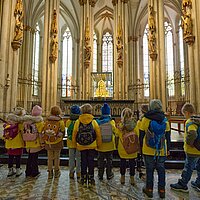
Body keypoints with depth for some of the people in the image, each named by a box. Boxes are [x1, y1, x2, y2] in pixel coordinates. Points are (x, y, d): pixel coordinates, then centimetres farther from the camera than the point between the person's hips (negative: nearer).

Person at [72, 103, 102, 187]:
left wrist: (75, 144, 14)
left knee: (83, 162, 13)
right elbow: (98, 135, -4)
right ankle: (90, 180, 19)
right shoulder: (94, 121, -7)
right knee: (91, 162, 10)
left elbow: (74, 134, 0)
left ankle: (84, 180, 23)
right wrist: (99, 144, 9)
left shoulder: (77, 122, -5)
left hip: (81, 146, 1)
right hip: (92, 146, -1)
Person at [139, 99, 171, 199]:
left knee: (149, 170, 11)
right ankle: (162, 190, 25)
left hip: (148, 150, -2)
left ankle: (149, 189, 22)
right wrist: (168, 149, 14)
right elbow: (168, 136, 4)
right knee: (161, 170, 15)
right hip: (162, 150, 2)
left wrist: (140, 148, 7)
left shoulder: (145, 119, -10)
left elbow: (141, 136, -5)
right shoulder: (165, 120, -2)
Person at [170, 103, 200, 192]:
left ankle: (182, 185, 18)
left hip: (193, 151, -8)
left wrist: (189, 142, -23)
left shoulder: (190, 122, -23)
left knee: (188, 168, 5)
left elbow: (192, 134, -39)